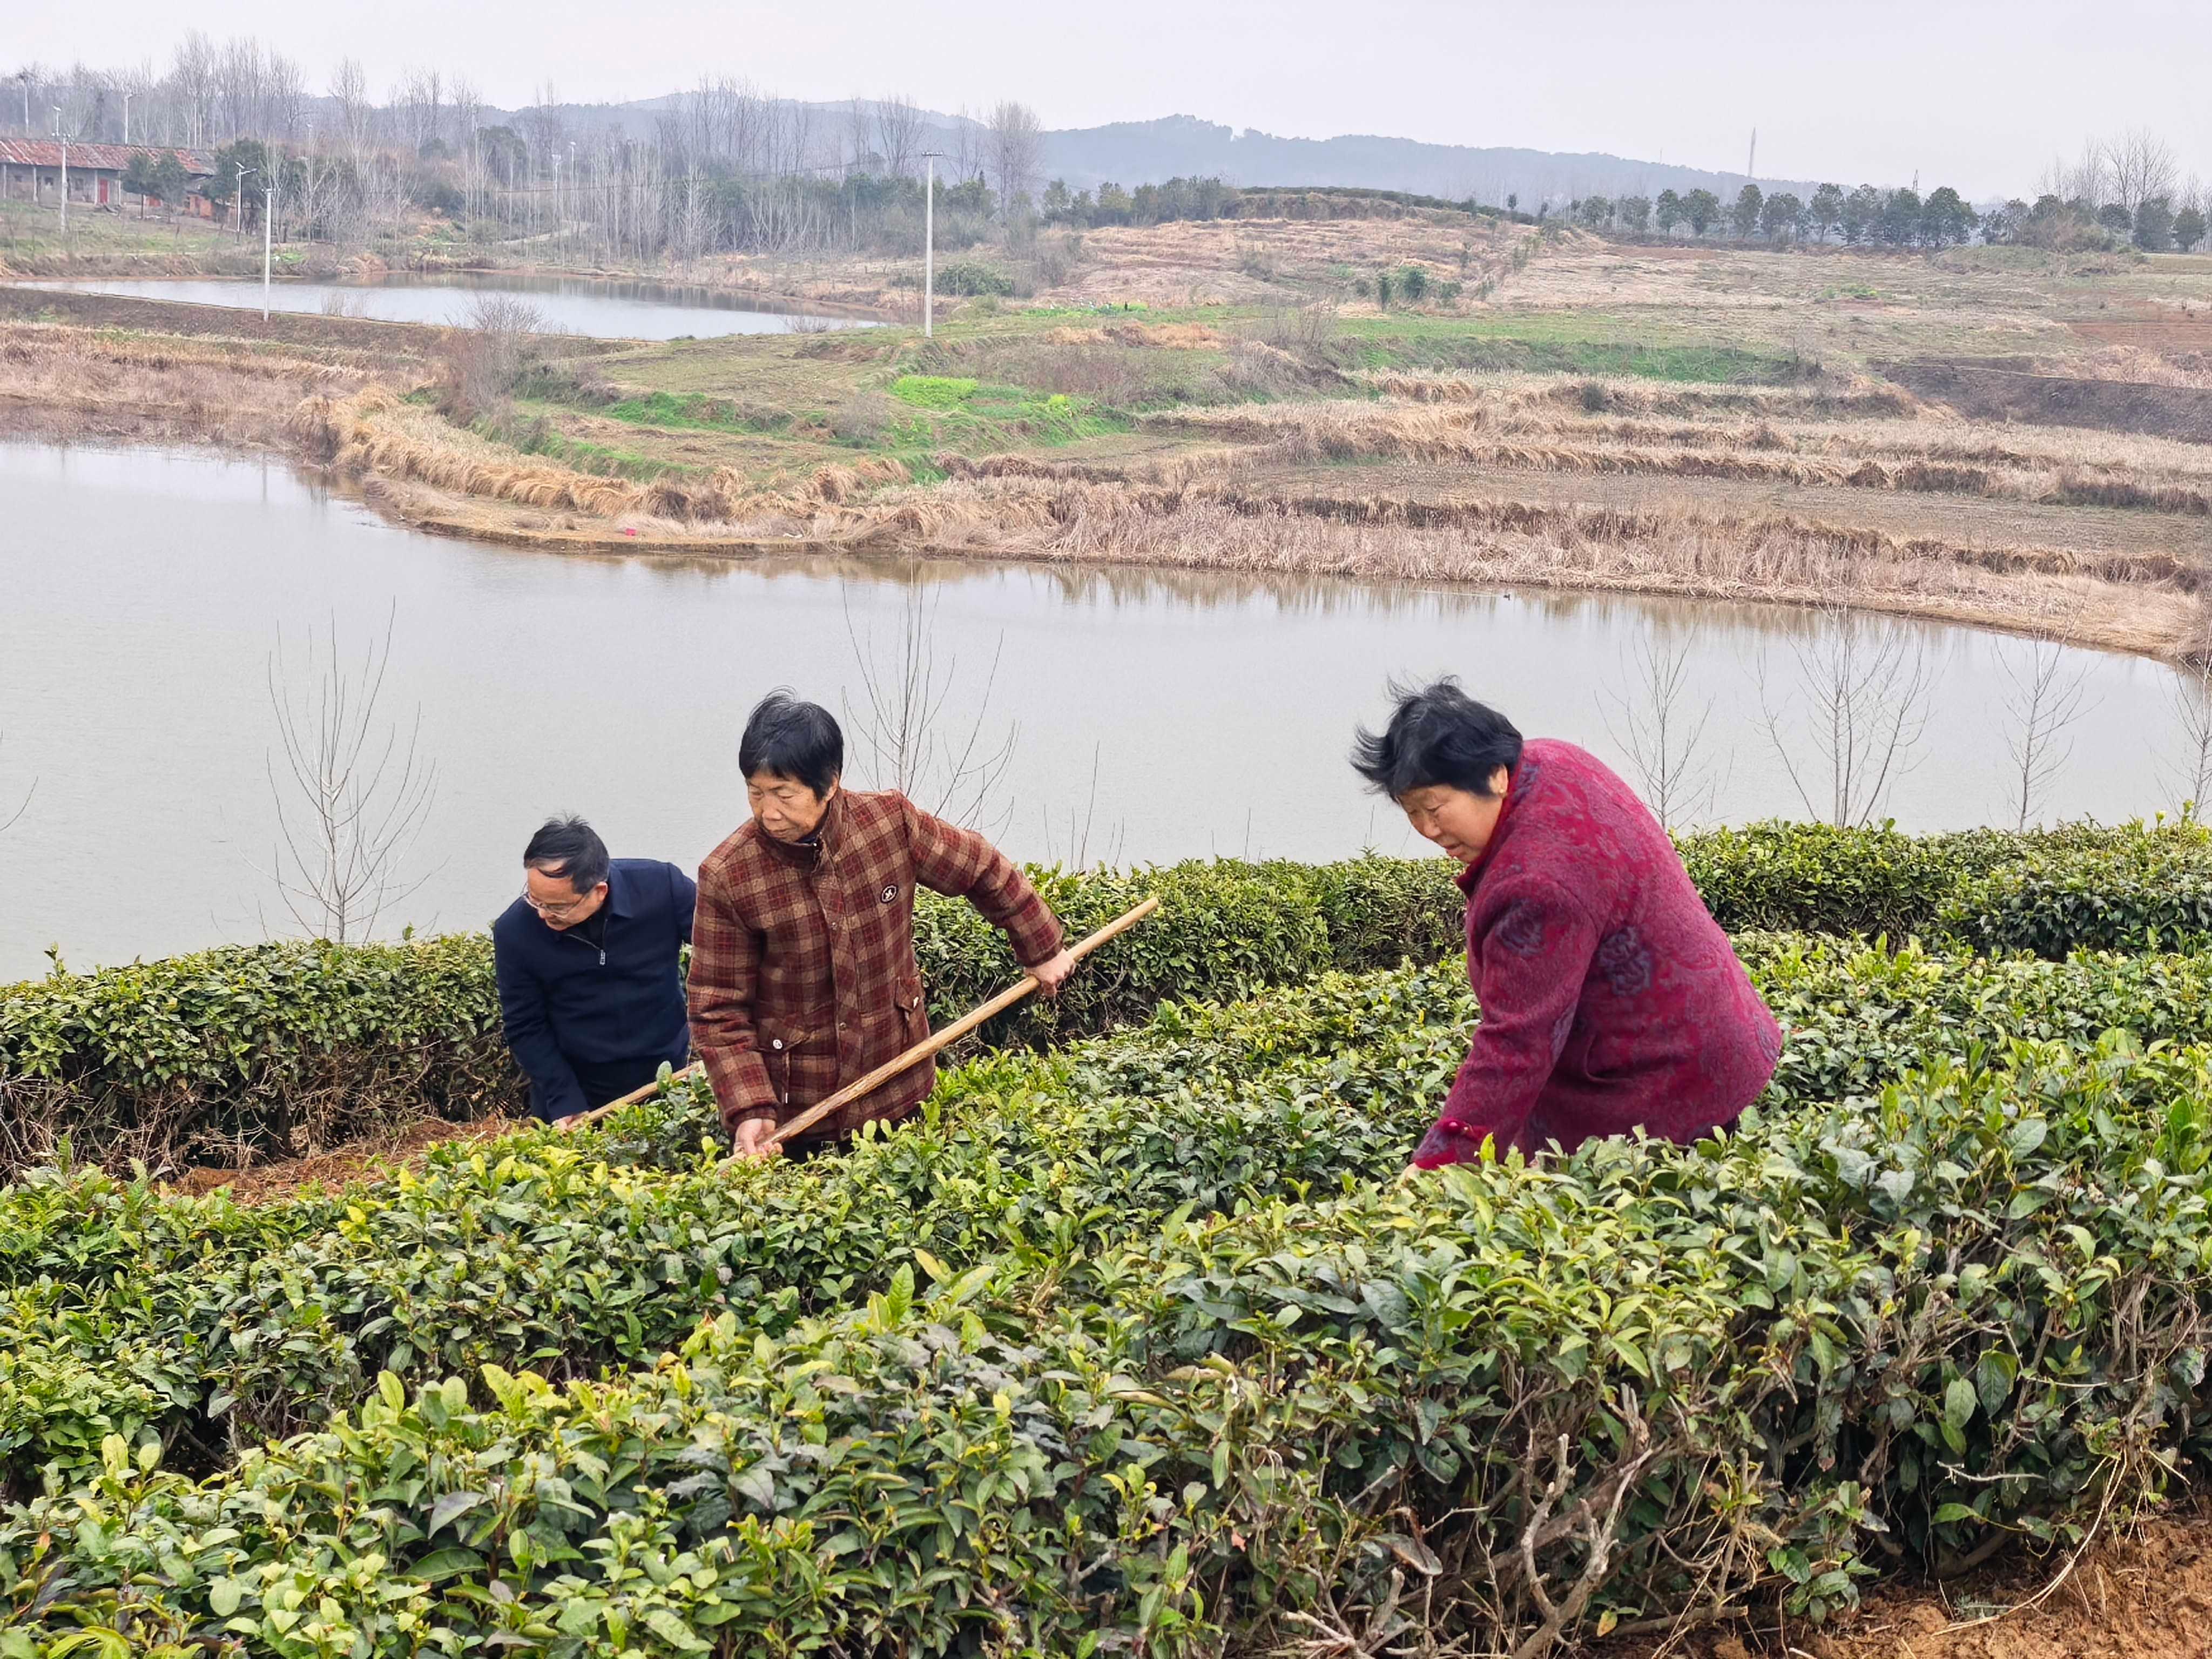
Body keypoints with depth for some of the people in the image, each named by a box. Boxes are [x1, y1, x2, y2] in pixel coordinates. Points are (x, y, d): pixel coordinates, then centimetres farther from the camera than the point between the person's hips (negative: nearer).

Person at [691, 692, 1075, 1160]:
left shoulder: (892, 822, -13)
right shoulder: (726, 878, -18)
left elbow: (984, 871, 5)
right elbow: (718, 1011, -13)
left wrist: (1042, 950, 15)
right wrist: (748, 1111, -23)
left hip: (899, 1088, 3)